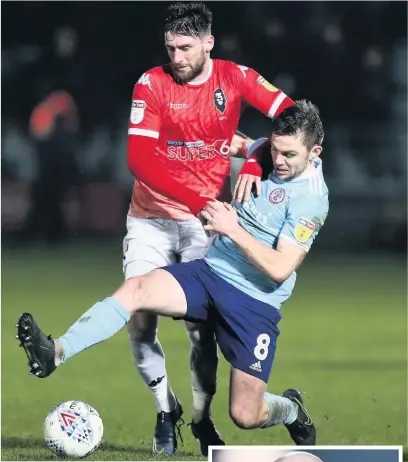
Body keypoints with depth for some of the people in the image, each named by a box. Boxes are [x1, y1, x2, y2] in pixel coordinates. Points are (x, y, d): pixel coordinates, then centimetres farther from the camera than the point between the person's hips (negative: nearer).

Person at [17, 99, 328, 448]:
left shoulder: (312, 199, -15)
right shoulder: (262, 152, 3)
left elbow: (279, 269, -20)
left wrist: (232, 229, -20)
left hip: (255, 303, -5)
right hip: (210, 271, 5)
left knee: (245, 416, -4)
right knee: (135, 290, -24)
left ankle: (292, 410, 33)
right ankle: (54, 353, -37)